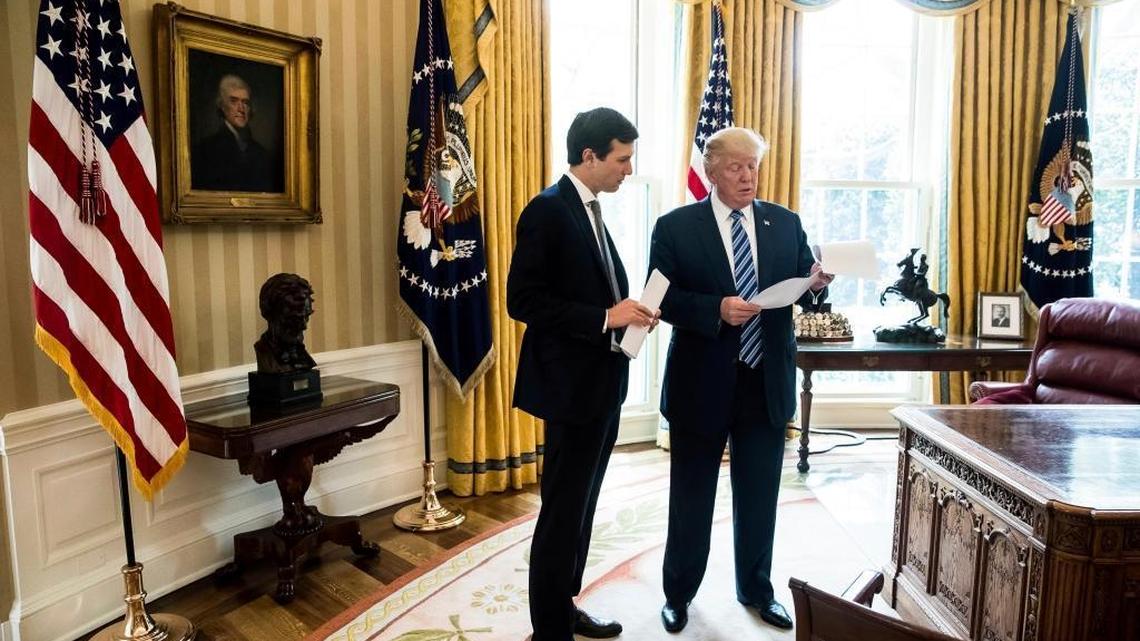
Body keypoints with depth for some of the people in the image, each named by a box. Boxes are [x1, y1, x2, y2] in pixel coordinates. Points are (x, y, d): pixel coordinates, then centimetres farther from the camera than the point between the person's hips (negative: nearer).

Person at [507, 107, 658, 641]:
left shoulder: (590, 211, 14)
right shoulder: (548, 210, -13)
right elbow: (523, 301, -19)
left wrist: (628, 311, -1)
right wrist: (605, 318, -21)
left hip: (603, 382, 9)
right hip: (571, 383, -9)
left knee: (582, 504, 17)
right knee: (564, 510, 2)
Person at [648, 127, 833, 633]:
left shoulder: (785, 223, 6)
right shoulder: (675, 227, -5)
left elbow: (802, 290, 7)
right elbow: (661, 299, -11)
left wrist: (815, 283, -15)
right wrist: (717, 308, -24)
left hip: (768, 382, 3)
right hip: (703, 382, -3)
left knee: (759, 495, 16)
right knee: (691, 496, 12)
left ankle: (756, 589, 37)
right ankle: (679, 592, 32)